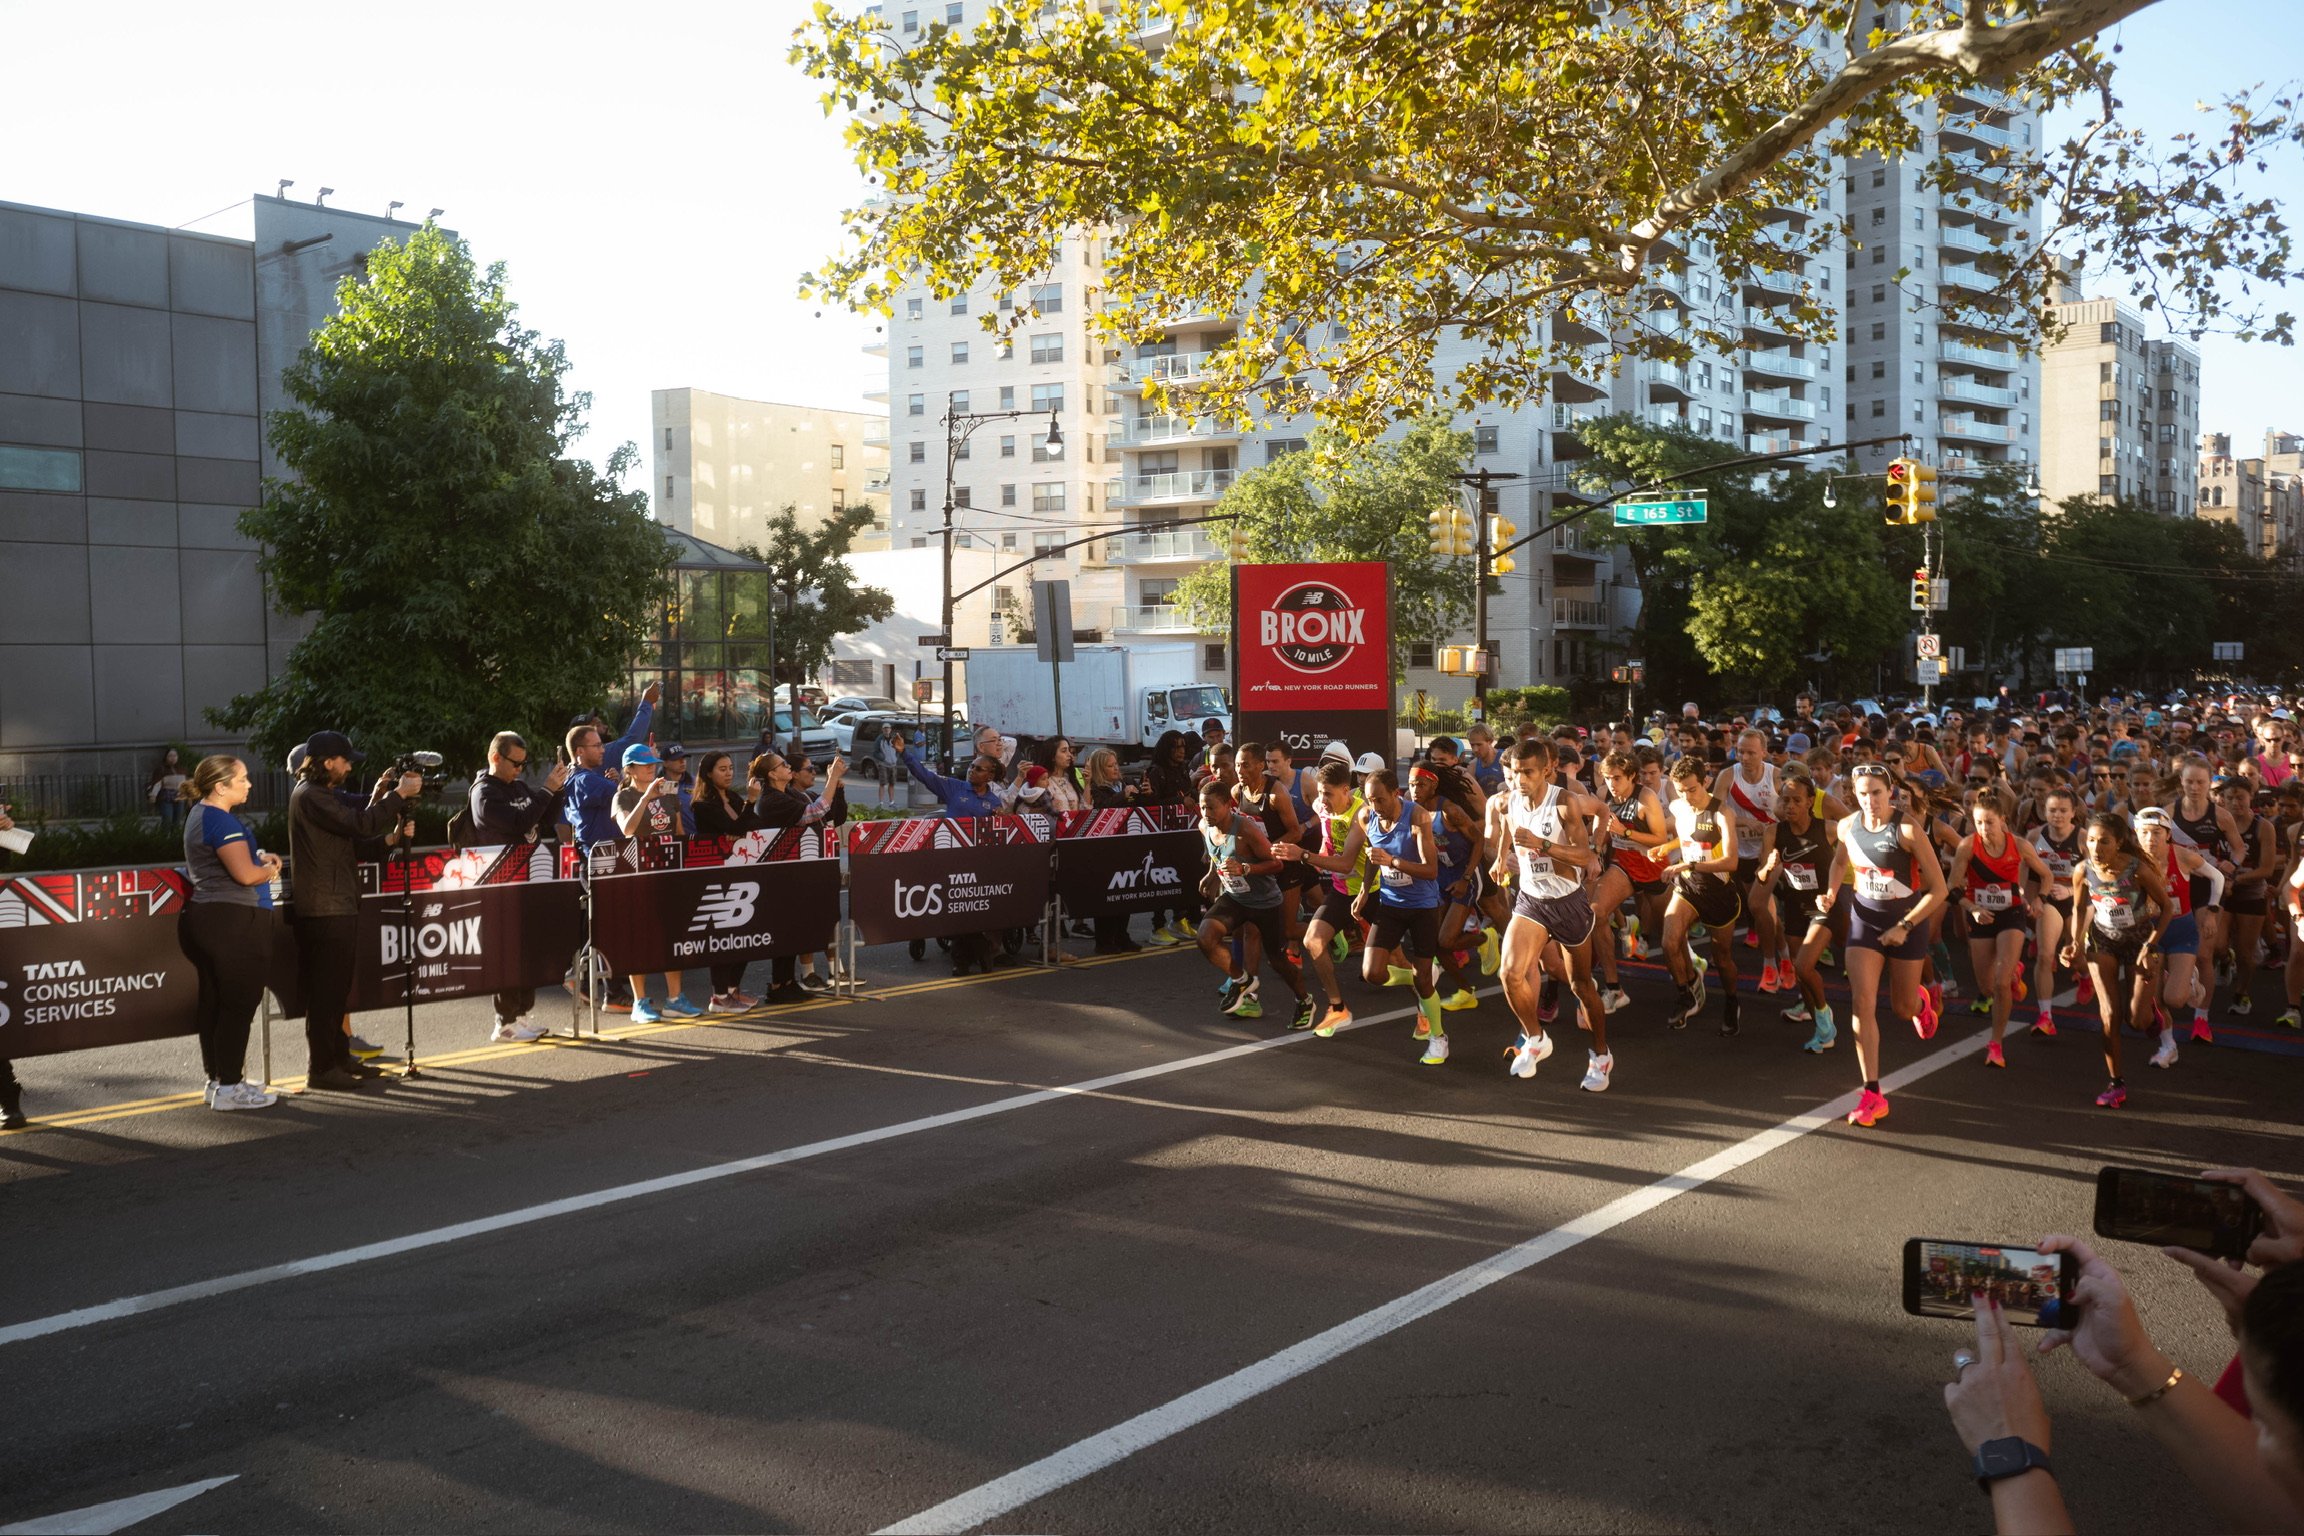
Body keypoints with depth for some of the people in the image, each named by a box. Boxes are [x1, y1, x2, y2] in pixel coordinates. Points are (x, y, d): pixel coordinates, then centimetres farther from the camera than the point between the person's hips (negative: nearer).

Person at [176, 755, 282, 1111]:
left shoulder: (200, 815, 17)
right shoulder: (220, 820, -16)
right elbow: (246, 874, -24)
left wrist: (261, 858, 10)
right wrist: (270, 869, -3)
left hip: (207, 918, 11)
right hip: (233, 921, -11)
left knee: (214, 1002, 14)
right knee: (240, 1003, -6)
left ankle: (217, 1080, 21)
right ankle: (229, 1087, -3)